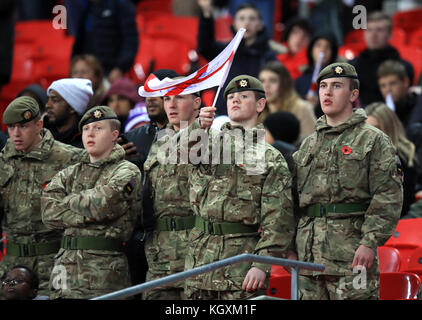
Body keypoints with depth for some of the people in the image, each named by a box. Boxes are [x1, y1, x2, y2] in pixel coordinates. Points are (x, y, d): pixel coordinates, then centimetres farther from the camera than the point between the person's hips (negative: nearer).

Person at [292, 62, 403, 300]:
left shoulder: (374, 141, 2)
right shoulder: (309, 145, 21)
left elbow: (388, 197, -7)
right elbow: (293, 197, 22)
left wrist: (370, 243, -16)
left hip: (351, 255, -6)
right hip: (309, 256, 6)